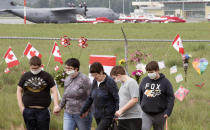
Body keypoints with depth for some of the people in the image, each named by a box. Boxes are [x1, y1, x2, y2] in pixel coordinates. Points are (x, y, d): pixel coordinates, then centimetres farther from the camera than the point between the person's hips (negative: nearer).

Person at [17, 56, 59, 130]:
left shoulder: (47, 76, 2)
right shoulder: (25, 76, 7)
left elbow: (54, 91, -1)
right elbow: (19, 91, 13)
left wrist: (56, 105, -13)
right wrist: (21, 106, 3)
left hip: (42, 110, -2)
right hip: (28, 111, 2)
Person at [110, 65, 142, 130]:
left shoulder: (131, 82, -10)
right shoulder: (123, 84, 18)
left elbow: (135, 100, -19)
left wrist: (121, 110, -19)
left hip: (133, 118, -9)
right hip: (122, 118, 9)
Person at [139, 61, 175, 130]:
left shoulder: (165, 82, -3)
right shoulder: (144, 81, 5)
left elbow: (171, 98, -5)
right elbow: (139, 96, 13)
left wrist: (168, 111, -15)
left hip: (159, 115, -1)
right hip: (146, 114, 1)